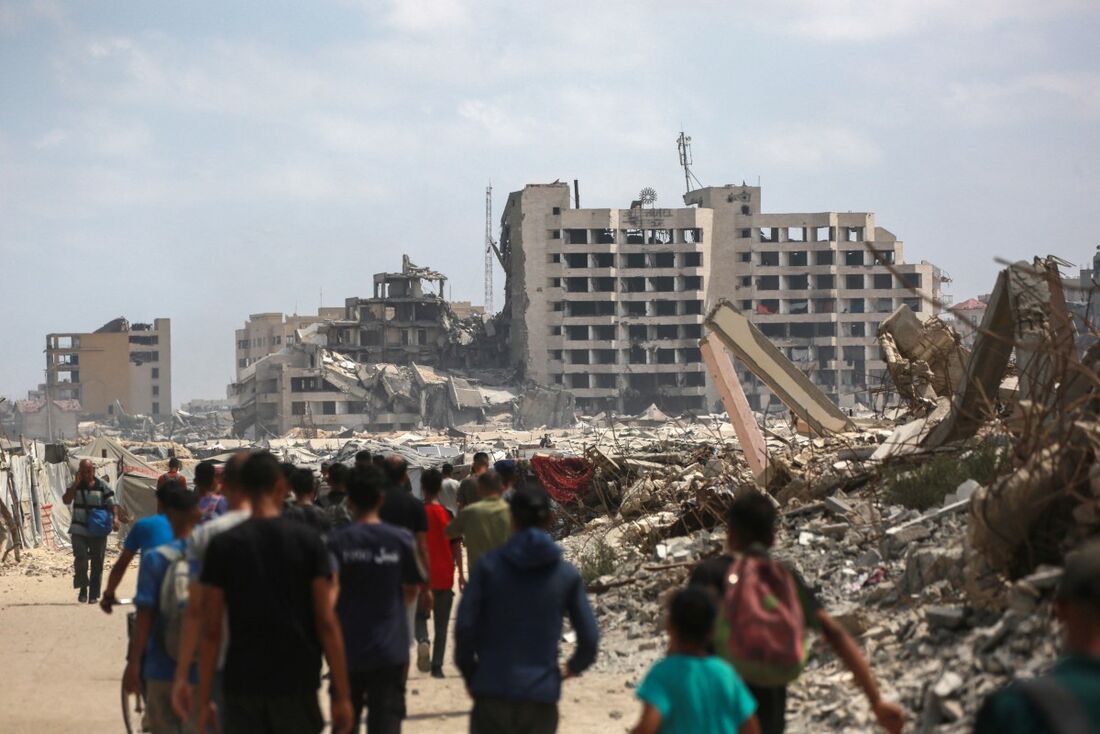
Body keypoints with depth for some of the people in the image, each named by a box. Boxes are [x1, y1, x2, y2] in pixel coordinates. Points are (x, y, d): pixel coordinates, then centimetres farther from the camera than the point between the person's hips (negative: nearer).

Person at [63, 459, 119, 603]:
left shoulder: (102, 486, 2)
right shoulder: (75, 486, 6)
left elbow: (112, 504, -1)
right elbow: (66, 500, -8)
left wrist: (115, 518, -18)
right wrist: (76, 483, -12)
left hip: (98, 531, 0)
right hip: (79, 530, 0)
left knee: (97, 563, 3)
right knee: (81, 557, -18)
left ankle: (94, 594, 12)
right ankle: (83, 588, -1)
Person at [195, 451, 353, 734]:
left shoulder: (222, 546, -2)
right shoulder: (308, 541, -3)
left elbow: (211, 630, -3)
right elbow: (326, 623, -5)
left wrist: (204, 700, 3)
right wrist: (341, 695, -1)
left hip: (242, 683, 0)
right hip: (297, 684, 0)